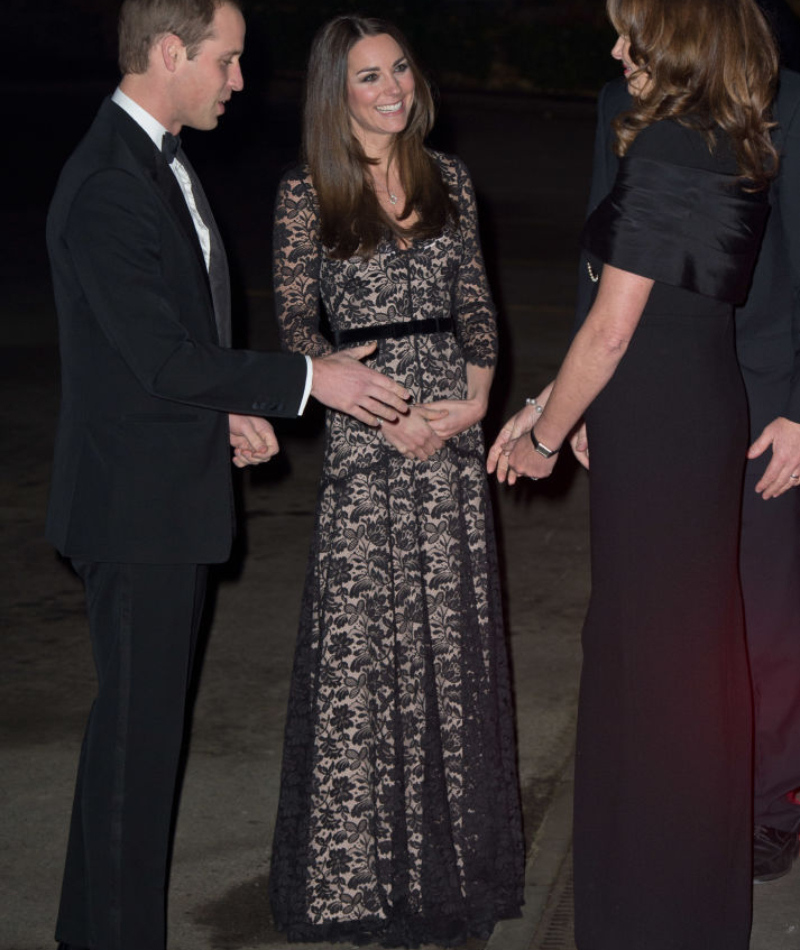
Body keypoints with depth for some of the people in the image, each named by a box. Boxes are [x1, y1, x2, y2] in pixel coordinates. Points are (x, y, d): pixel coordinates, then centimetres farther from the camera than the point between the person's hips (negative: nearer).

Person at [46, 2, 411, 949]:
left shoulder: (159, 160, 11)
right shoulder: (109, 187, -22)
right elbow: (161, 357, -23)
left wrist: (226, 406, 5)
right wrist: (309, 379, -16)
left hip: (173, 493, 10)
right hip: (136, 507, -10)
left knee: (146, 718, 17)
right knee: (136, 724, 0)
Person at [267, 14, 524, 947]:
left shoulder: (447, 179, 7)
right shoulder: (305, 195, -5)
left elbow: (475, 299, 10)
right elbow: (296, 324, -5)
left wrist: (474, 397, -4)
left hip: (453, 423, 4)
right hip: (363, 426, -4)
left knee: (452, 624, 9)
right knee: (363, 630, 0)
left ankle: (451, 841, 24)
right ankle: (368, 858, 13)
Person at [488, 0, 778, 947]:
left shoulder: (664, 152, -19)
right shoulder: (737, 150, 9)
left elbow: (611, 331, -18)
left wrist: (544, 437, -4)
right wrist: (553, 405, 14)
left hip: (655, 432, -9)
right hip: (710, 407, 9)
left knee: (647, 662, 2)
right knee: (694, 649, 18)